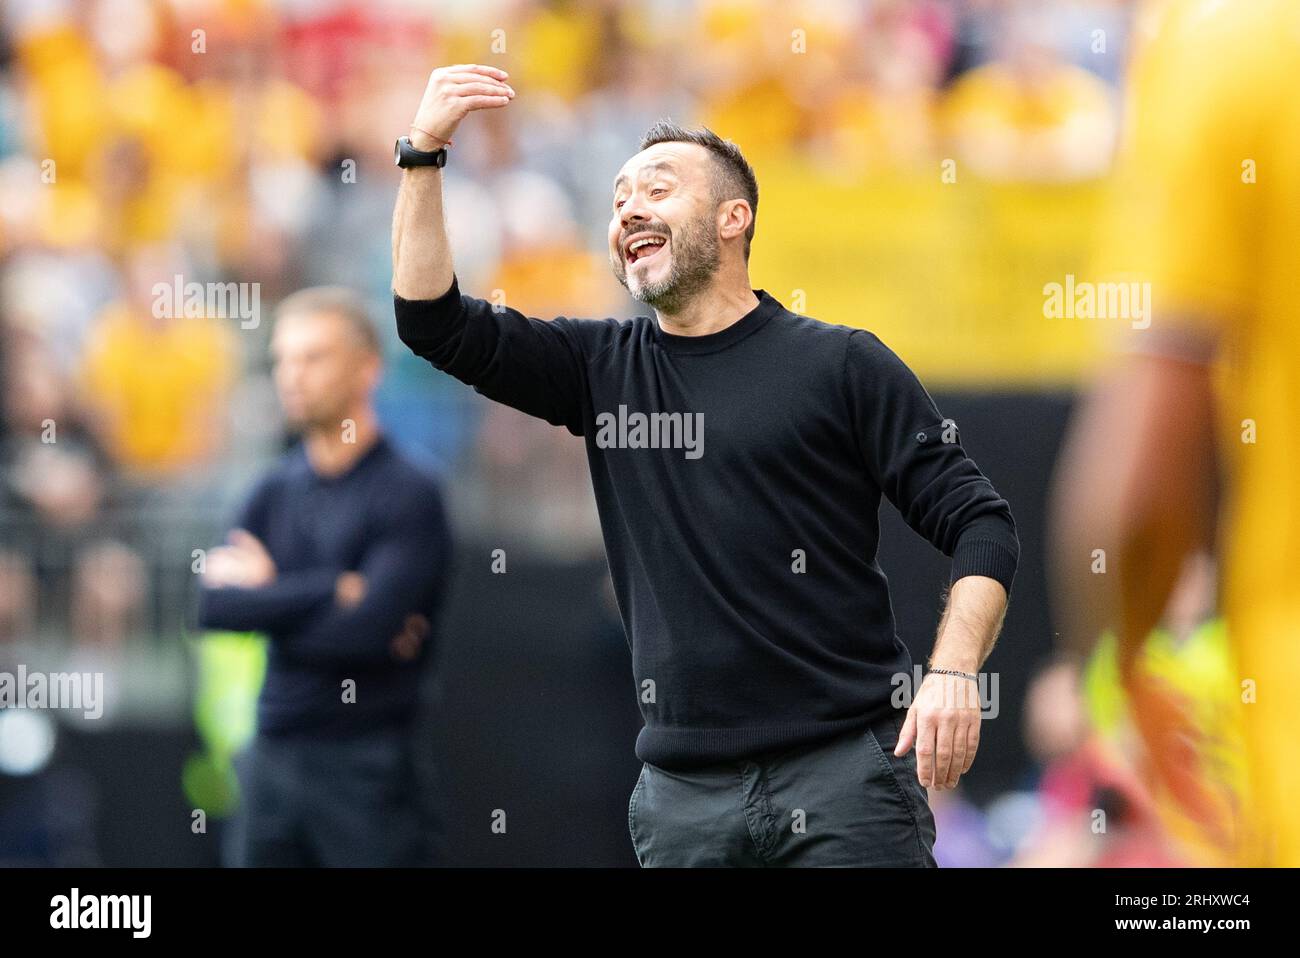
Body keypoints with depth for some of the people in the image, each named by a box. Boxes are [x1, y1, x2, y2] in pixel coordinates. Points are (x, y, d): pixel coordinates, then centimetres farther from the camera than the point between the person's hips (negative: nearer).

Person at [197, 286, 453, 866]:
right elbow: (209, 604, -3)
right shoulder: (278, 488, 11)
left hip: (366, 767, -6)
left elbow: (366, 629, -18)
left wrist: (267, 592, -4)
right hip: (273, 753, 6)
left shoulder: (408, 495, -7)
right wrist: (333, 591, -12)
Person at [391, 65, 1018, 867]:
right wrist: (424, 155, -2)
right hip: (685, 793, 4)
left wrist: (954, 674, -18)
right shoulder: (603, 369, 12)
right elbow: (433, 322, 6)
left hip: (843, 775, -4)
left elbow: (977, 525, -3)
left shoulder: (841, 365, 1)